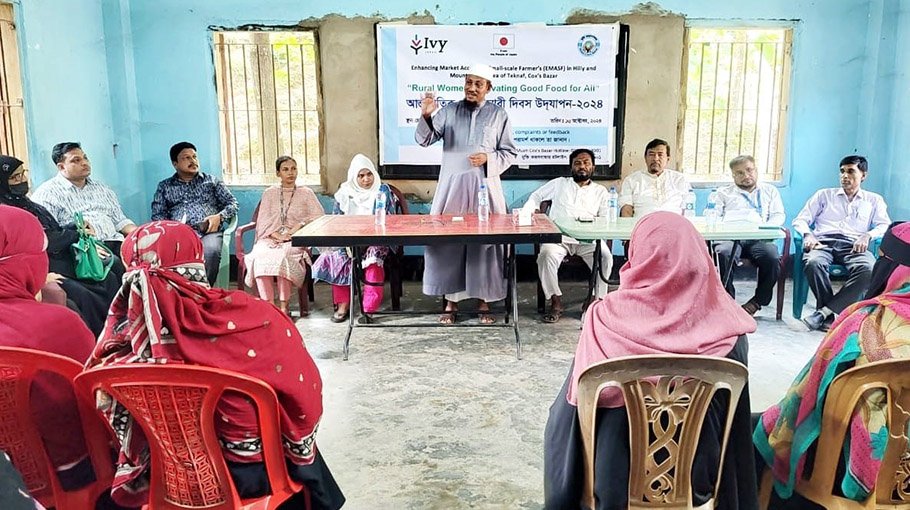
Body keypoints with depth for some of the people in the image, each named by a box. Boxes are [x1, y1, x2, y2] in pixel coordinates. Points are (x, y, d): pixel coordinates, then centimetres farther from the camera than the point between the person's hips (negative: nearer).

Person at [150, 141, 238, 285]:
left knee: (210, 251, -37)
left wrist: (219, 217, -3)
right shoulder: (164, 186, 23)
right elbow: (157, 215, 14)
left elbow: (232, 203, 17)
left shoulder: (211, 181, 22)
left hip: (208, 232, 0)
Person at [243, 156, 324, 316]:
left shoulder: (306, 193, 14)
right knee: (260, 255, -32)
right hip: (270, 238, 2)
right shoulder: (269, 193, 18)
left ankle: (283, 305, -32)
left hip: (295, 240, -2)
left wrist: (298, 227, -10)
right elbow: (263, 220, 8)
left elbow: (319, 216, 3)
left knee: (283, 255, -36)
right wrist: (276, 235, -10)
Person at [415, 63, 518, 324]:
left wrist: (488, 159, -12)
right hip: (452, 187, 1)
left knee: (485, 243, 3)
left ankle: (485, 301, 15)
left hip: (485, 188, -1)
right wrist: (426, 116, -23)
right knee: (447, 242, 1)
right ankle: (451, 301, 13)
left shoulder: (499, 115, 5)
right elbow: (425, 139, -4)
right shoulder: (449, 110, 6)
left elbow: (510, 153, 6)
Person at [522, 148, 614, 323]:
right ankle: (556, 302, -20)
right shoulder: (559, 184, 19)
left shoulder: (600, 191, 18)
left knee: (606, 257, -29)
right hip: (559, 237, 0)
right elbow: (535, 197, 22)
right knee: (546, 256, -32)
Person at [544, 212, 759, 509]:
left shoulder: (607, 316, -20)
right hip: (697, 474, 2)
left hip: (615, 477, -2)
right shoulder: (723, 324, -16)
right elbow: (734, 418, -4)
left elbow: (576, 402, -8)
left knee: (561, 417, 29)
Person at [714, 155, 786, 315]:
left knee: (772, 258, -33)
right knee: (722, 254, -37)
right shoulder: (724, 192, 30)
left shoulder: (769, 191, 32)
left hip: (759, 238, 1)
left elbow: (779, 215, 19)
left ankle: (757, 302, -16)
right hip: (730, 237, -1)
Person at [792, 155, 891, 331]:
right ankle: (830, 316, -27)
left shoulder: (874, 200, 27)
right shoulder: (824, 195, 26)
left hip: (853, 247, 0)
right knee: (814, 263, -39)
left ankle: (823, 313, -34)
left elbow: (885, 226, 12)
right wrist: (808, 234, -6)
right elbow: (800, 220, 17)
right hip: (823, 243, 0)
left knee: (869, 269, -37)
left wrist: (868, 235, -10)